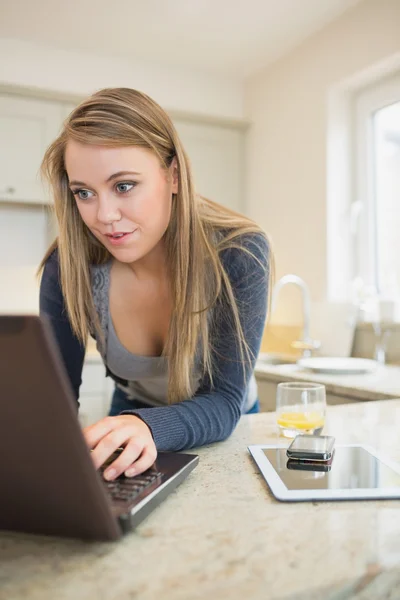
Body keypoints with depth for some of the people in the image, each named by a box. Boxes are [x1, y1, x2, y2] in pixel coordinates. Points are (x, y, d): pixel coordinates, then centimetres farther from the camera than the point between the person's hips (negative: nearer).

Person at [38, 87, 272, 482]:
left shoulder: (240, 254, -25)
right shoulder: (69, 264, -19)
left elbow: (224, 402, -25)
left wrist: (147, 427, -45)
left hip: (225, 432, 0)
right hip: (131, 412, 1)